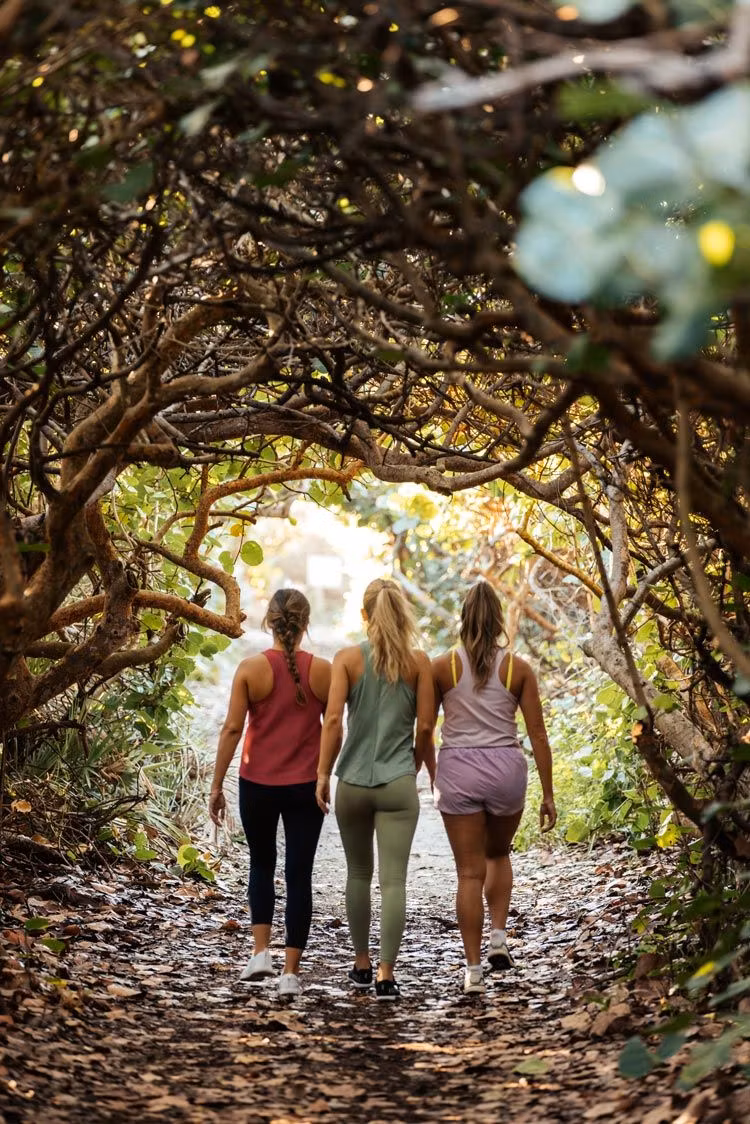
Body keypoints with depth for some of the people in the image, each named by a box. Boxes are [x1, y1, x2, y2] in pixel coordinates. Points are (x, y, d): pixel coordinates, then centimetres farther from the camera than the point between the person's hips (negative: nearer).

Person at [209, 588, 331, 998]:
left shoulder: (251, 668, -7)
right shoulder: (322, 670, -4)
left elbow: (232, 728, -8)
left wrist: (216, 785, -3)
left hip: (258, 783, 0)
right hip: (306, 786, 0)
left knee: (261, 864, 21)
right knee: (299, 875, 5)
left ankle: (260, 951, 11)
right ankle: (291, 972, 5)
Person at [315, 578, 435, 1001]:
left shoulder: (348, 659, -2)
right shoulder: (418, 661, -1)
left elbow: (334, 720, -10)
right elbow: (426, 725, -1)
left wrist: (323, 774, -3)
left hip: (353, 782, 1)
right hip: (398, 783, -1)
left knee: (359, 875, 17)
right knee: (394, 881, -2)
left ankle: (362, 964, 27)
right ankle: (385, 975, -7)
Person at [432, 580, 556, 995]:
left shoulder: (442, 666, -2)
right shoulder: (518, 668, -1)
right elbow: (537, 735, -1)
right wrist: (548, 794, 3)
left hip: (457, 770, -1)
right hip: (506, 769, 1)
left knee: (470, 872, 5)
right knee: (498, 855, 26)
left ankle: (473, 969, 4)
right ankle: (498, 938, 12)